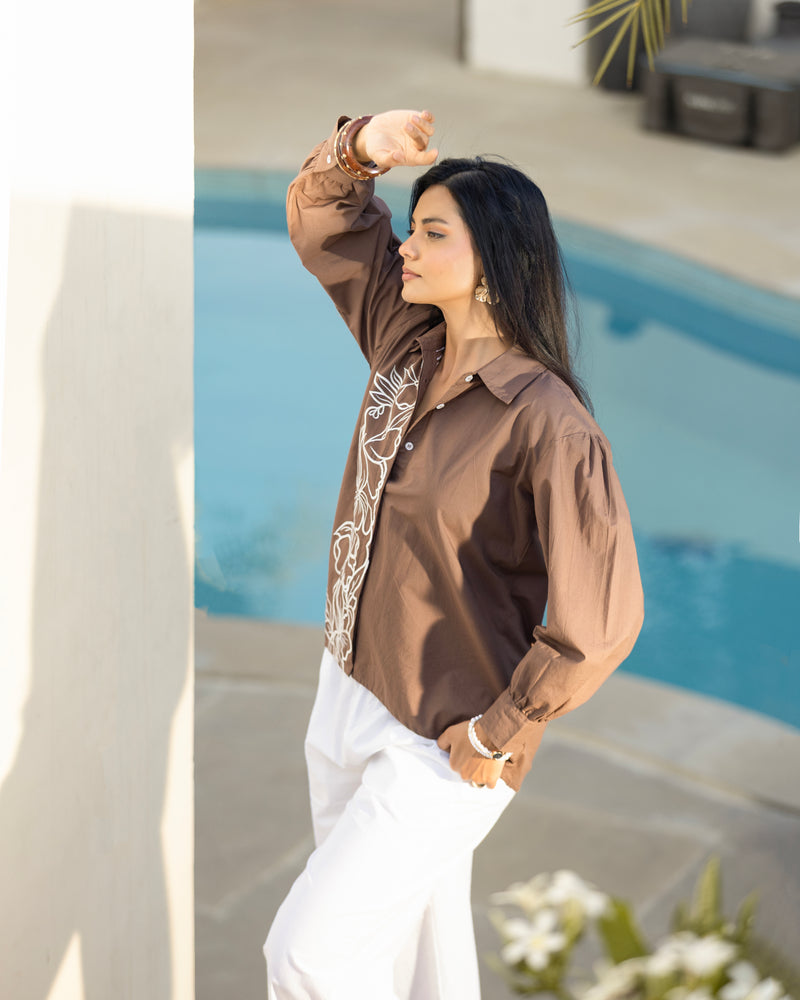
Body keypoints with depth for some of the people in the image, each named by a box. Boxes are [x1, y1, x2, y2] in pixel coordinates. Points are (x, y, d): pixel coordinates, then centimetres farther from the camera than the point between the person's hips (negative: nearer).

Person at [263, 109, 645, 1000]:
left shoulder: (546, 423, -24)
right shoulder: (409, 342, -1)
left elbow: (601, 619, -28)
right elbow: (319, 216, 11)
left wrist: (496, 736, -18)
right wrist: (359, 147, -10)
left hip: (441, 749, -8)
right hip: (348, 696, 8)